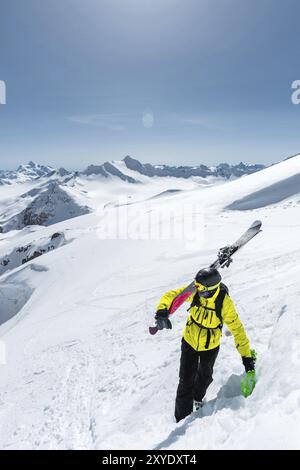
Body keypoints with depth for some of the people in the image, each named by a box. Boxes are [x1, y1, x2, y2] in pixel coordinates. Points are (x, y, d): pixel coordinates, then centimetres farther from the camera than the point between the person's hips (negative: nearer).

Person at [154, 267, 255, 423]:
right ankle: (182, 418, 25)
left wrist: (247, 356, -21)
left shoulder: (225, 303, -31)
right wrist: (162, 310, -41)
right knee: (186, 381, 4)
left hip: (210, 346, 0)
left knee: (205, 377, 24)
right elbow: (171, 295, -21)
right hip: (189, 341, 1)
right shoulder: (194, 291, -26)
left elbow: (237, 329, -22)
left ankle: (198, 398, 58)